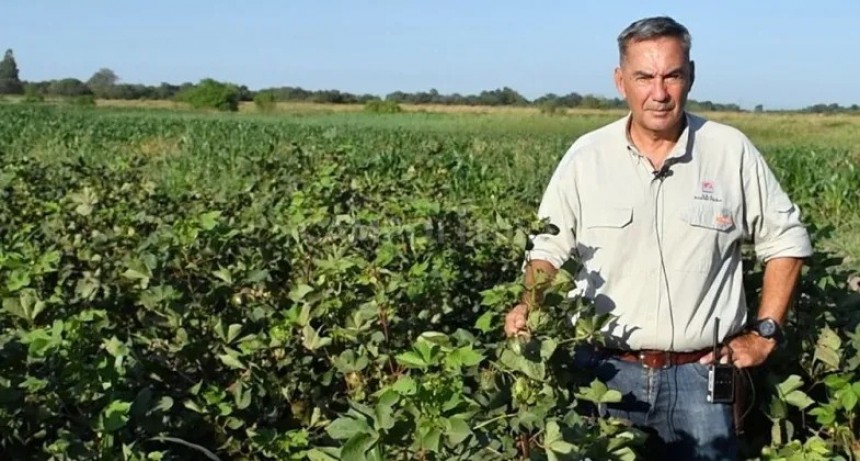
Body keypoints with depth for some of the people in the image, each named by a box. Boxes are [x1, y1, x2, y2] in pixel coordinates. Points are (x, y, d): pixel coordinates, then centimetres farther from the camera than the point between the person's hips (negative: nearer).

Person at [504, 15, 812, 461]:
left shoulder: (732, 152, -3)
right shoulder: (585, 157, -2)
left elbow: (786, 241, 7)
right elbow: (549, 249, 4)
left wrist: (764, 332, 2)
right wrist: (530, 306, -15)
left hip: (701, 374, 0)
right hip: (606, 370, 1)